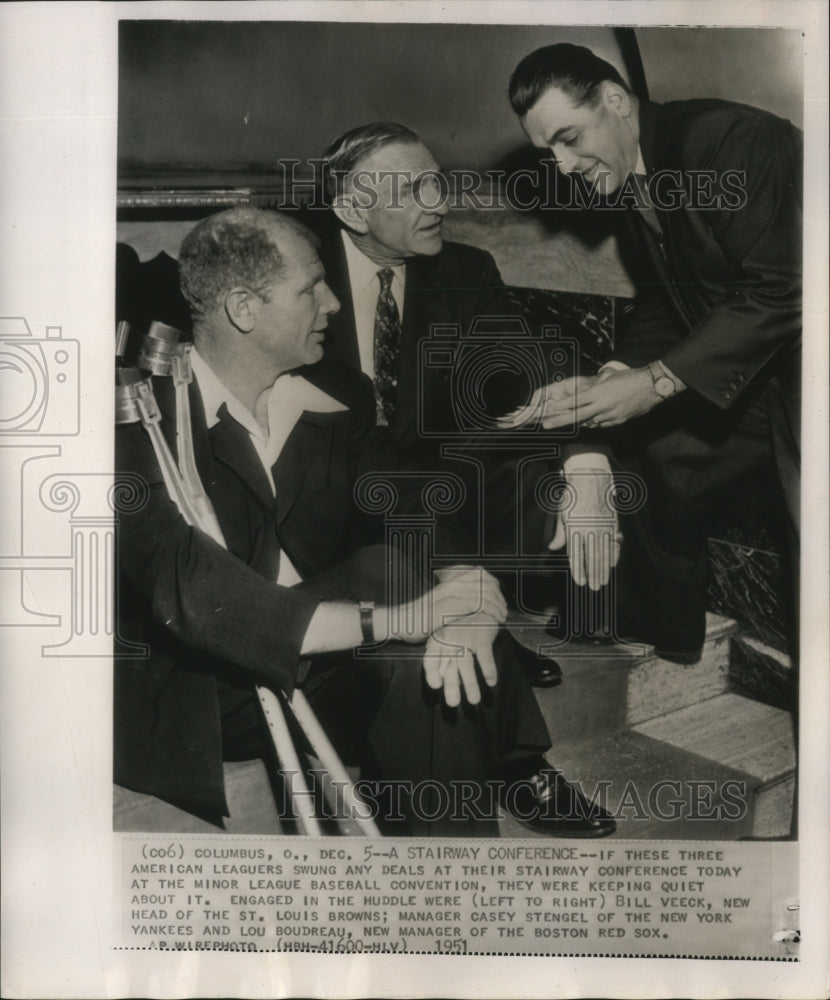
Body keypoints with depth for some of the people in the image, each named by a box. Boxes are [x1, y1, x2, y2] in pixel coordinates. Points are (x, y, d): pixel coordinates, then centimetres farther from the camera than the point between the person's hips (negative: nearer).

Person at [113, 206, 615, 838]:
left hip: (318, 650, 6)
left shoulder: (334, 397, 0)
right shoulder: (142, 420, -18)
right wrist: (390, 620, -37)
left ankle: (513, 772, -2)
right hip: (195, 699, -6)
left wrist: (459, 604, -31)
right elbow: (183, 590, -30)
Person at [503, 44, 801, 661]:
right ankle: (659, 636, 32)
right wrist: (613, 379, -10)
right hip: (736, 373, 8)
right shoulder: (629, 185, 5)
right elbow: (664, 303, 8)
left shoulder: (728, 139, -21)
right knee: (656, 470, 12)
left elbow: (779, 290, -27)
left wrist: (655, 383, -27)